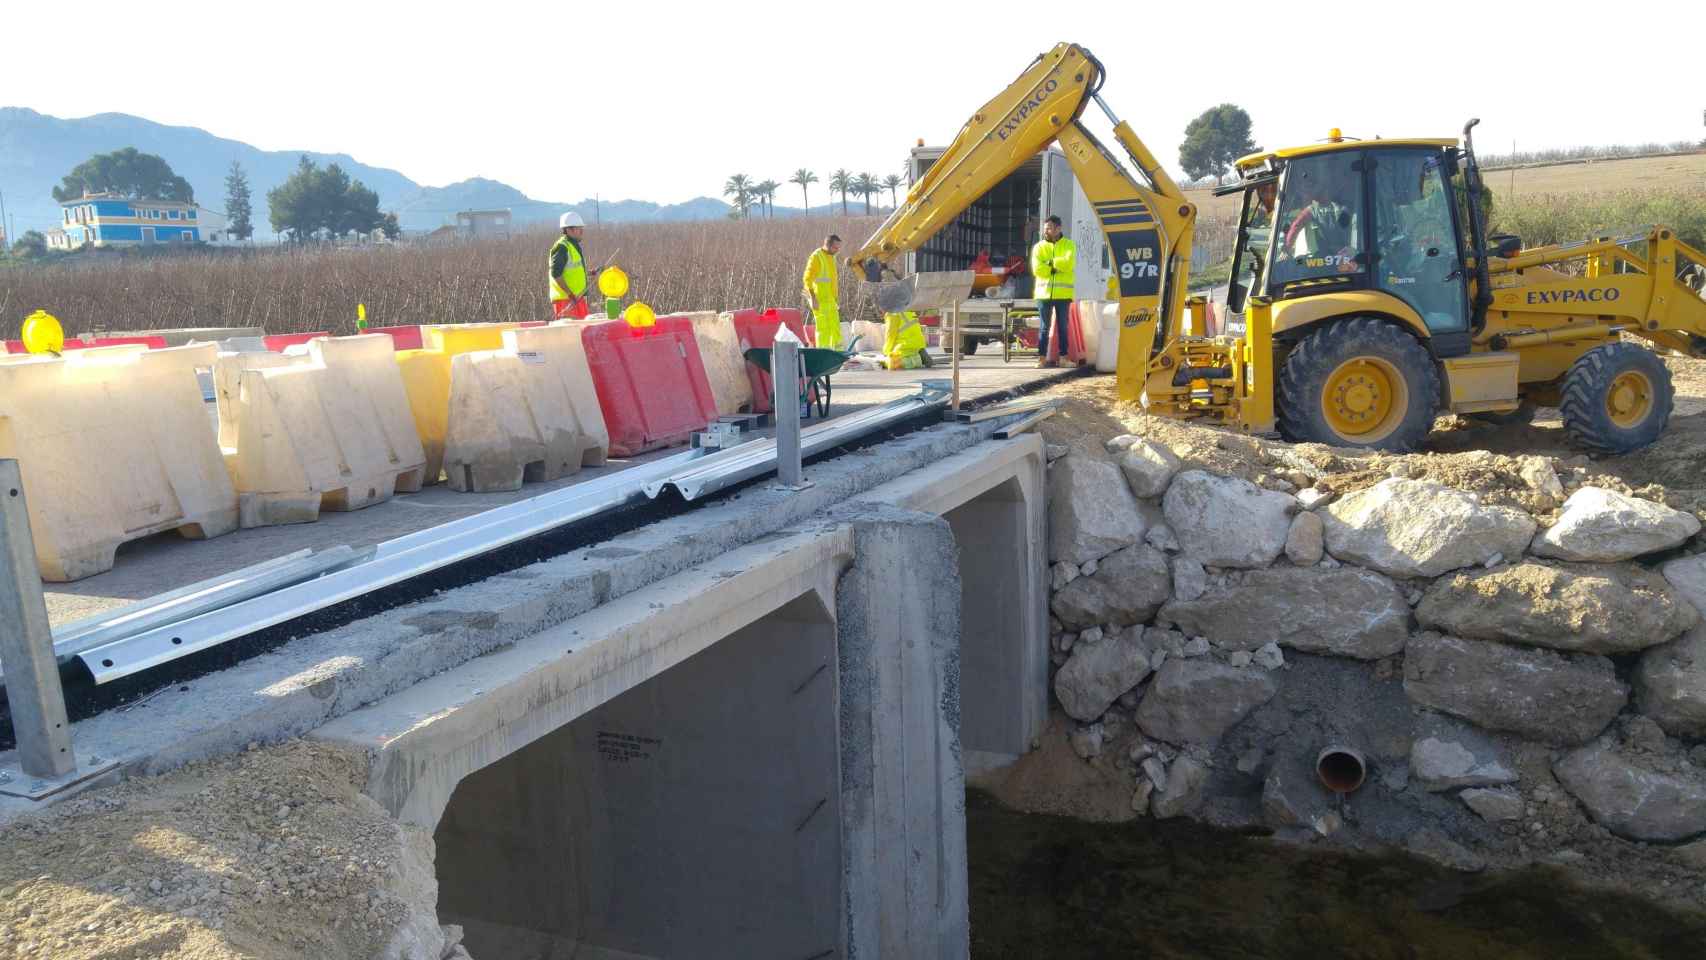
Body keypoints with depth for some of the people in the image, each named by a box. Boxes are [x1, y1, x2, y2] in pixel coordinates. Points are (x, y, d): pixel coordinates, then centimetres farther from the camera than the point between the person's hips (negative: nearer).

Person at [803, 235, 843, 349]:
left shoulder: (832, 257, 14)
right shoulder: (816, 257, -12)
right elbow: (807, 279, -16)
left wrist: (838, 298, 20)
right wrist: (813, 298, -21)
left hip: (831, 300, 8)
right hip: (820, 301, -8)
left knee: (836, 327, 9)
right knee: (823, 328, -8)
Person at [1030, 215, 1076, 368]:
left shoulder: (1069, 245, 5)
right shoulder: (1039, 247, 7)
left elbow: (1068, 263, -14)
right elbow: (1037, 269, -8)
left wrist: (1050, 262, -7)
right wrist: (1056, 268, -9)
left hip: (1063, 293, -1)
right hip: (1044, 292, 1)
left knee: (1062, 327, 5)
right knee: (1044, 327, 3)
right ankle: (1042, 357, 4)